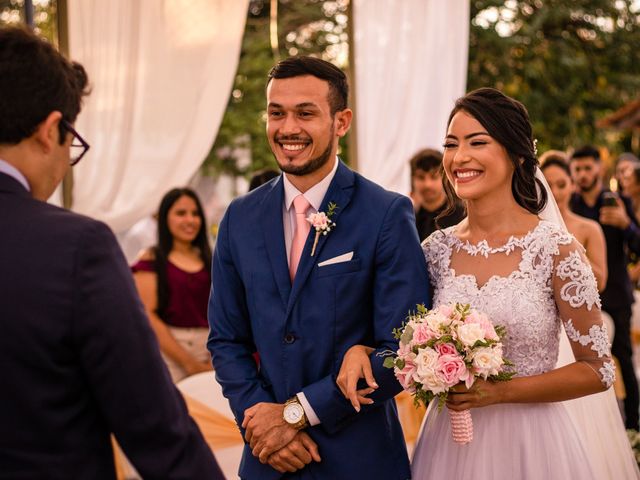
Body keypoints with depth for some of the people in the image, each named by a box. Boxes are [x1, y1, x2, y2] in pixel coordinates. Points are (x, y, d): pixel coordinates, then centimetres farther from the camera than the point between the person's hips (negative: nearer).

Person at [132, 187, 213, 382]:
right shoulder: (152, 261, 0)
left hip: (208, 350, 4)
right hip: (167, 351, -4)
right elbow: (147, 315, -10)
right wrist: (189, 364, -13)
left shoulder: (207, 260, 14)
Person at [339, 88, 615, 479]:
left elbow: (598, 370, -8)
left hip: (529, 442, -3)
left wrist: (500, 392, -16)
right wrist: (360, 350, -10)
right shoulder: (437, 249, 0)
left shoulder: (555, 248, -11)